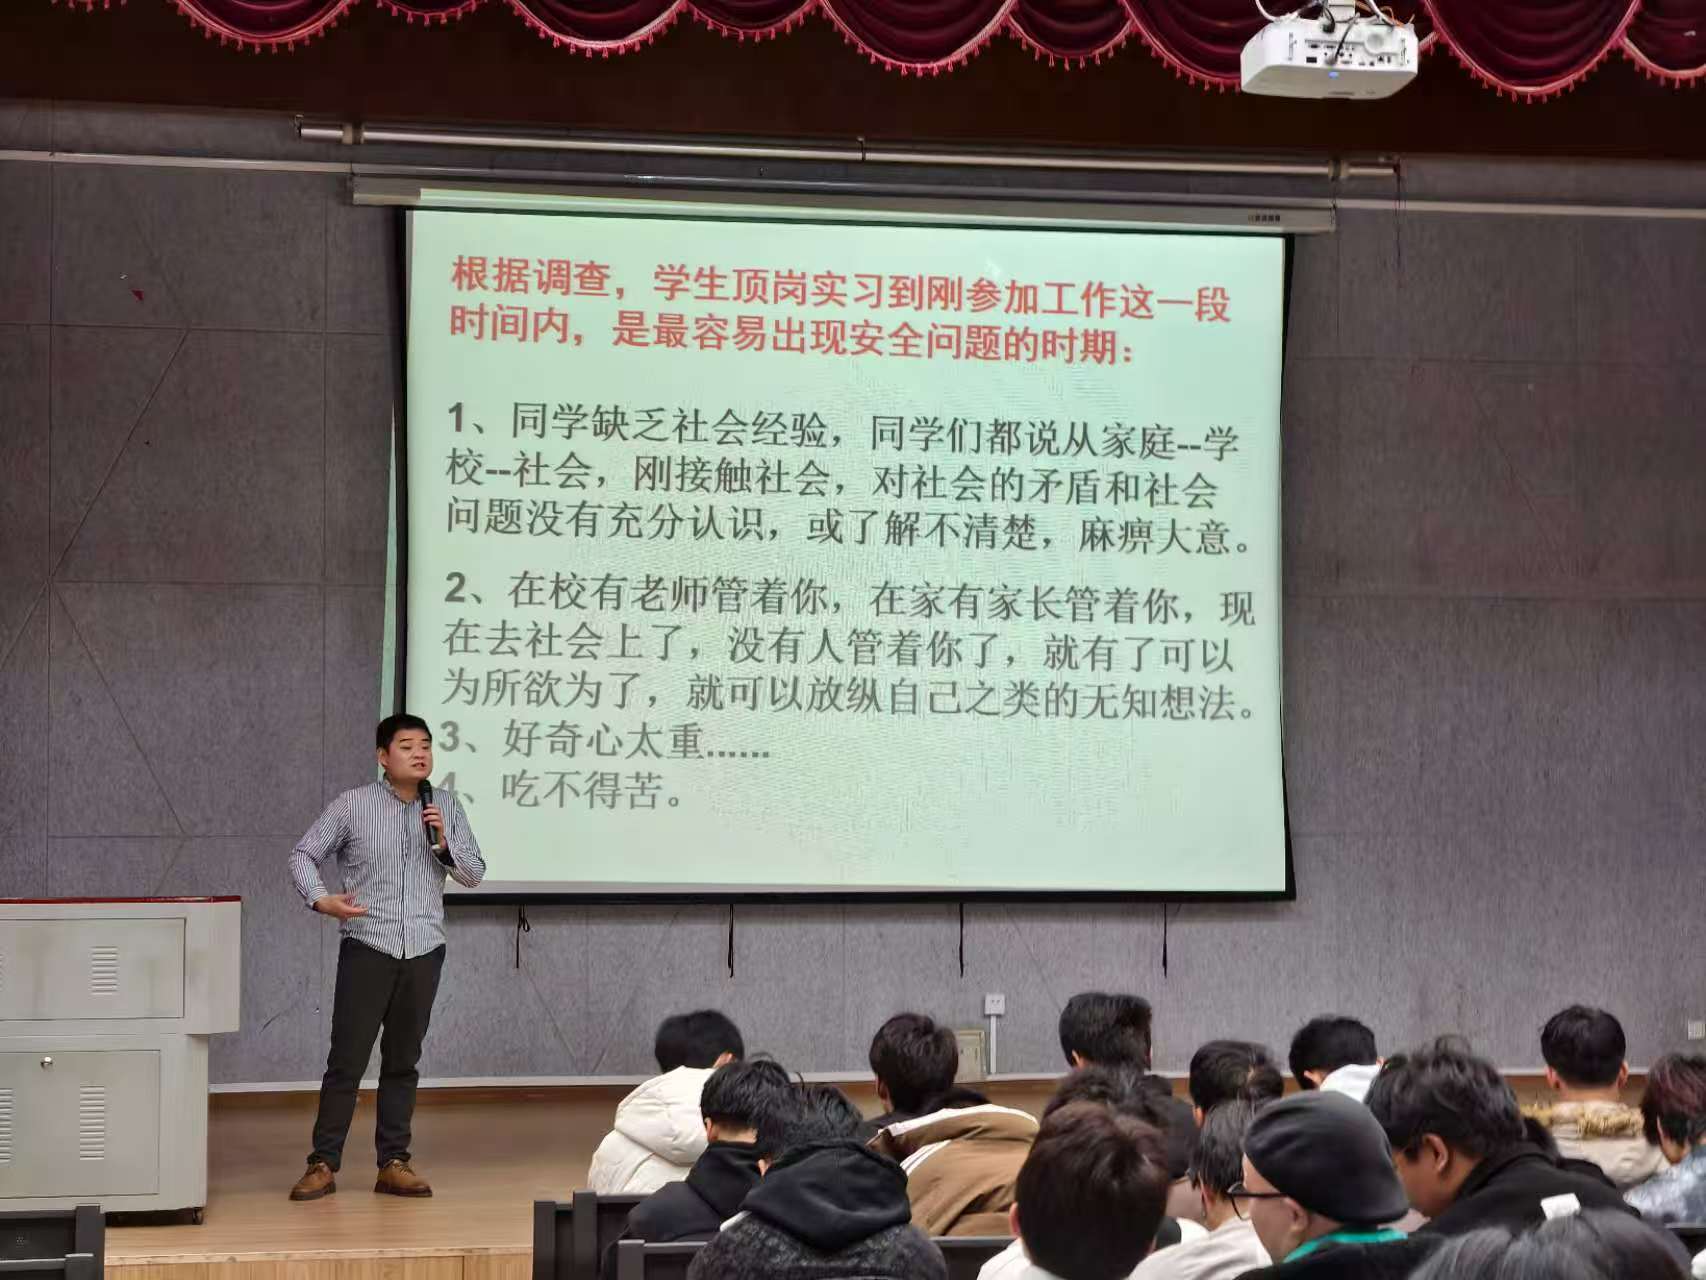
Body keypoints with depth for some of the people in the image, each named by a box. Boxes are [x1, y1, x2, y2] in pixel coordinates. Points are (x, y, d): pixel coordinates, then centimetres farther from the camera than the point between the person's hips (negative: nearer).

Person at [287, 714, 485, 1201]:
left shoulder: (447, 807, 7)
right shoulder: (352, 805, -2)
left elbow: (474, 874, 8)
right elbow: (303, 854, 3)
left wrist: (444, 844, -10)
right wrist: (321, 899, -13)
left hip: (424, 951, 3)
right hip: (366, 947, -3)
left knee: (403, 1061, 8)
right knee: (347, 1058, -3)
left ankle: (394, 1164, 14)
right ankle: (323, 1164, 2)